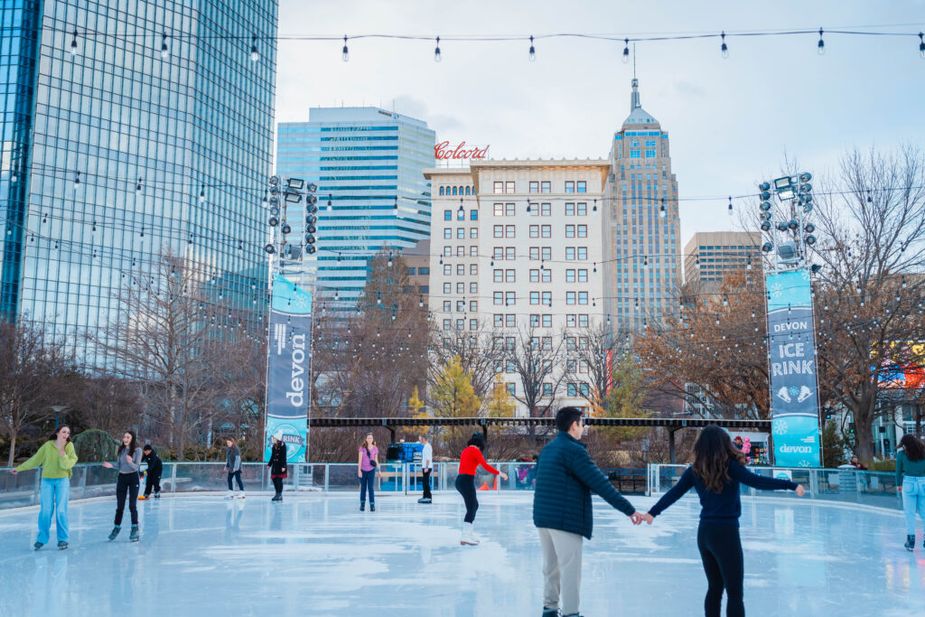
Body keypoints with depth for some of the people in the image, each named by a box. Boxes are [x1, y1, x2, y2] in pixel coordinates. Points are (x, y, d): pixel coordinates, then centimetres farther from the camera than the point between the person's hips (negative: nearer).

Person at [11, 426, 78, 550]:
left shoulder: (69, 446, -2)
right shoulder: (48, 445, -1)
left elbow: (67, 465, -8)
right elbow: (35, 459, 9)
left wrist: (62, 451, -19)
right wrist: (19, 468, 12)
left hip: (62, 481, -1)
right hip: (47, 481, 1)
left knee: (61, 510, -4)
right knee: (45, 511, 0)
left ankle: (63, 539, 5)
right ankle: (41, 538, 15)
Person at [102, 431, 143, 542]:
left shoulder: (137, 450, -10)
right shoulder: (121, 449, 3)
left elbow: (137, 466, -14)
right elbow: (119, 465, 9)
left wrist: (130, 462, -33)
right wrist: (111, 466, -11)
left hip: (133, 478, -4)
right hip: (122, 477, 4)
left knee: (132, 505, -5)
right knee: (120, 505, 10)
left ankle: (135, 529, 5)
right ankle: (117, 527, 27)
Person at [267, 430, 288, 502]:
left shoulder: (282, 445, -12)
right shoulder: (274, 446, 11)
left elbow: (283, 456, -15)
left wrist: (283, 466, -18)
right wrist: (269, 464, 16)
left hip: (280, 465, -8)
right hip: (275, 465, 8)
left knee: (279, 480, -6)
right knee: (274, 479, 8)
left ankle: (280, 495, 0)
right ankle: (277, 494, 18)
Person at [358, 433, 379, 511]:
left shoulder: (375, 448, 1)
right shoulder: (362, 447, -4)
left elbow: (376, 460, 10)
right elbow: (360, 459, -8)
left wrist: (379, 470, 8)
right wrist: (359, 470, -13)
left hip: (371, 470, 0)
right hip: (363, 469, 0)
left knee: (371, 487, -6)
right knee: (363, 487, 10)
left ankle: (372, 505, -4)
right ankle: (362, 504, 21)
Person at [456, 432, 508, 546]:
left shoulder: (466, 450, 16)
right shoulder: (475, 451, -8)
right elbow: (485, 466, -15)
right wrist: (500, 473, -9)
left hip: (460, 479, 9)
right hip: (467, 480, -9)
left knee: (474, 505, 19)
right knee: (471, 508, -9)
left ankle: (470, 533, 20)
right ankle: (465, 536, -17)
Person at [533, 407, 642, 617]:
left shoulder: (548, 449, 13)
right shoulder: (574, 450, -14)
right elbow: (600, 484, -16)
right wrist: (629, 510, -13)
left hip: (543, 516, 9)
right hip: (565, 519, -9)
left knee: (551, 566, 17)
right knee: (570, 569, -2)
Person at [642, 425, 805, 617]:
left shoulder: (695, 470, 2)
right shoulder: (730, 466, -11)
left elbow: (673, 493, 4)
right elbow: (758, 482, -19)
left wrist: (652, 513, 11)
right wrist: (791, 485, -15)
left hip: (704, 533, 6)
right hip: (726, 533, -6)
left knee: (714, 588, 17)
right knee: (735, 593, 0)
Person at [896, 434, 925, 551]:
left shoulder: (901, 454, -1)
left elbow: (899, 470, 6)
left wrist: (898, 484, 18)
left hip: (909, 484, -2)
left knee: (910, 513, 5)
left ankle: (911, 540, 6)